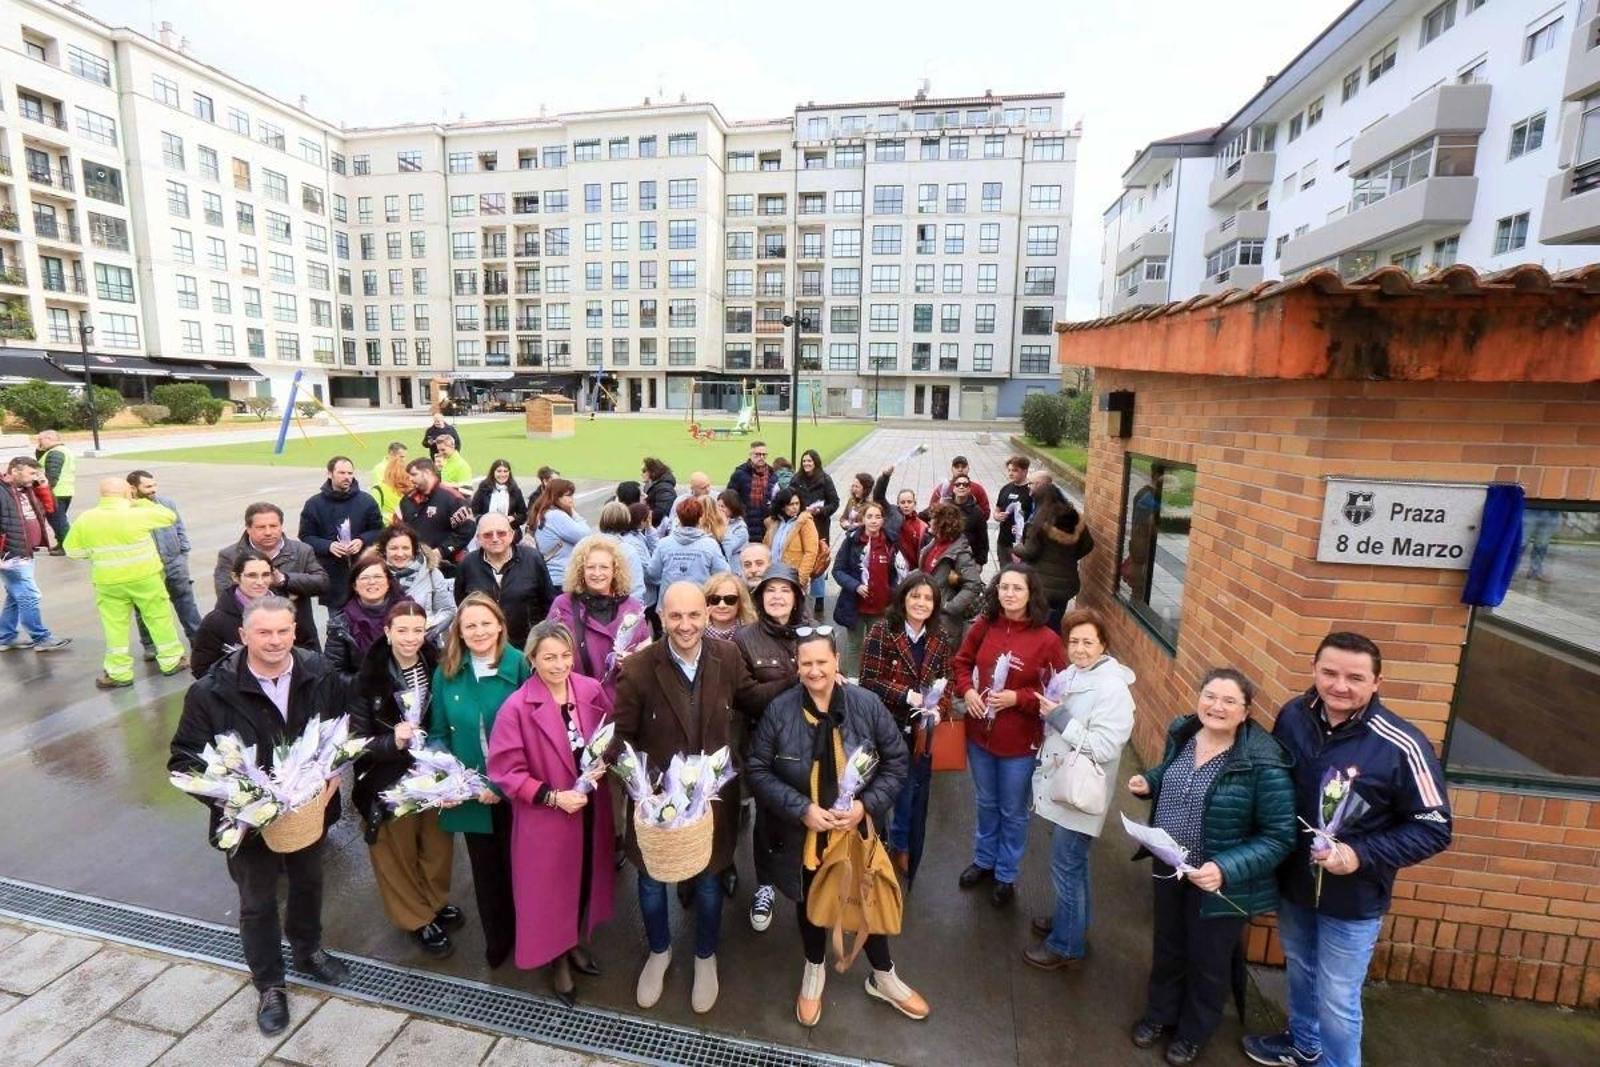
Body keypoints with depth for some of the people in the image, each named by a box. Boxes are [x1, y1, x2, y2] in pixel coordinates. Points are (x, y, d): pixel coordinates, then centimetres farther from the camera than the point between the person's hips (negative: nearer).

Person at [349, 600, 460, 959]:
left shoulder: (437, 668, -8)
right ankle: (417, 918, 36)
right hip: (390, 782, -2)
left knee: (438, 844, 18)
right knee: (399, 850, 12)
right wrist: (393, 741, -28)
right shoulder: (368, 679, -15)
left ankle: (437, 901, 45)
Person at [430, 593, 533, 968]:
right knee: (486, 868, 21)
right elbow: (438, 733, 3)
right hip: (470, 793, 3)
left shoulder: (519, 664, -14)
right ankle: (496, 938, 45)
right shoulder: (446, 673, -2)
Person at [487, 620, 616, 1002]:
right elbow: (505, 771, -16)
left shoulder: (592, 691, -8)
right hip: (544, 817, -4)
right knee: (551, 887, 14)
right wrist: (553, 797, -20)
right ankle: (558, 960, 40)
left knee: (587, 878, 21)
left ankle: (577, 943, 48)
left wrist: (603, 763, -14)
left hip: (591, 808, 4)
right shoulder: (516, 708, -20)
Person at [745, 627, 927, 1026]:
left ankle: (883, 977, 48)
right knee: (810, 902, 23)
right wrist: (801, 808, -20)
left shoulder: (867, 704, -15)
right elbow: (757, 769, -11)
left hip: (859, 830, 0)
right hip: (804, 834, 0)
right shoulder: (779, 711, -17)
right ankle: (814, 970, 52)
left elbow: (896, 762, -6)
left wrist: (867, 804, -18)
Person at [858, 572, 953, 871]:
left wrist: (938, 711, -16)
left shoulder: (940, 641, 0)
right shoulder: (881, 631, -15)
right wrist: (909, 696, -25)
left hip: (920, 730, 5)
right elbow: (869, 681, -18)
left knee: (912, 791, 19)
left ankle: (901, 847, 43)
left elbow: (946, 684, 3)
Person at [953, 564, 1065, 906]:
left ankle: (1006, 875, 39)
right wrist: (966, 690, -10)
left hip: (1020, 742, -3)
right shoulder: (983, 626, -7)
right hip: (979, 734, 3)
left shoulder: (1047, 639, -18)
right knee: (986, 804, 25)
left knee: (1013, 812, 17)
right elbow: (962, 662, 7)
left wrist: (1017, 698, -22)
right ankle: (983, 860, 47)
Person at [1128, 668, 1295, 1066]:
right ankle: (1160, 1014, 52)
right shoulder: (1182, 734, -8)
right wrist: (1149, 782, -9)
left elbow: (1279, 837, -22)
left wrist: (1226, 869, -32)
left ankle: (1193, 1033, 48)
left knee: (1208, 963, 21)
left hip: (1220, 884, -5)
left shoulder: (1263, 764, -27)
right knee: (1167, 948, 26)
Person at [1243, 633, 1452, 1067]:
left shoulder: (1401, 746, -24)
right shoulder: (1293, 715, -12)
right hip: (1292, 881, 4)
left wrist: (1361, 854, -25)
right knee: (1299, 970, 27)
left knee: (1336, 1001, 12)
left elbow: (1434, 828, -13)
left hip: (1352, 899, -4)